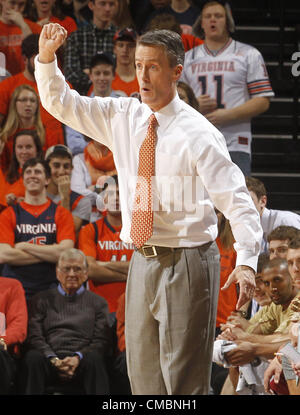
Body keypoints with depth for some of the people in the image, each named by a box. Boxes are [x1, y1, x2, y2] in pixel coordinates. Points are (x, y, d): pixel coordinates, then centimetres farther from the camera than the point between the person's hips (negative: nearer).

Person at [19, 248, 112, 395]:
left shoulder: (98, 303, 22)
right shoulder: (42, 300, 23)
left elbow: (102, 341, 9)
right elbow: (34, 337, 9)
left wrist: (78, 358, -11)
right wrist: (53, 359, -11)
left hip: (81, 359, 0)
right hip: (50, 359, 0)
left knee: (94, 359, -36)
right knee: (32, 358, -34)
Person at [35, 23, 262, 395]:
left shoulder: (198, 134, -11)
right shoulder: (123, 118, 6)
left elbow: (237, 201, -15)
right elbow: (61, 103, 10)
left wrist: (246, 262, -28)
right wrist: (46, 57, -8)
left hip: (187, 263, -6)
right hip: (143, 262, 6)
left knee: (184, 379, -4)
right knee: (143, 375, 11)